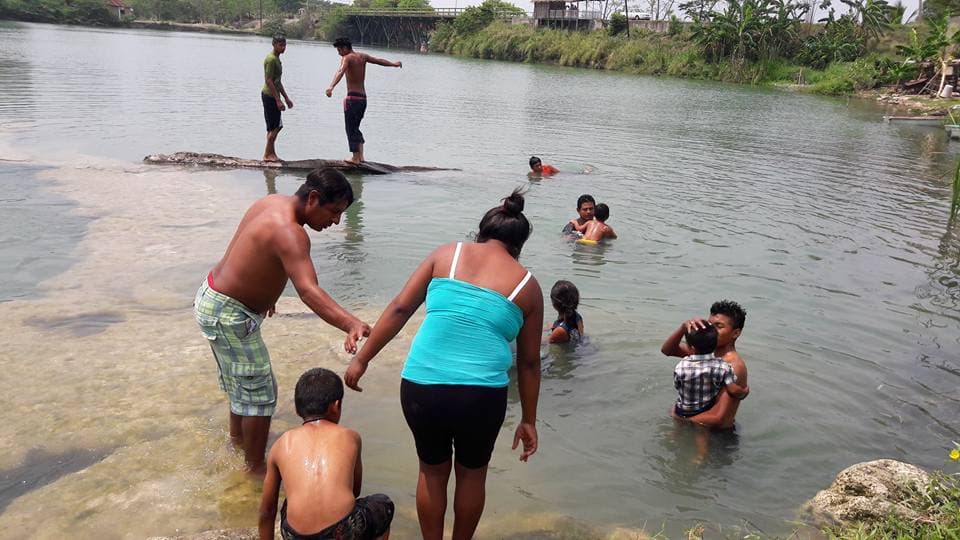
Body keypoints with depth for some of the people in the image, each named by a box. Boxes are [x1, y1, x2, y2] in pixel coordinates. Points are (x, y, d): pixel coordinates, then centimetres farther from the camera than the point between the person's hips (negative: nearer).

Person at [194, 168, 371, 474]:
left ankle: (237, 438, 48)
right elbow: (308, 291, -44)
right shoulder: (288, 233, -30)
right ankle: (256, 469, 13)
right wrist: (351, 325, -56)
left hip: (213, 297, 10)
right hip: (228, 314, -10)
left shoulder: (273, 202, 0)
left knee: (241, 381, 28)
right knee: (259, 393, 0)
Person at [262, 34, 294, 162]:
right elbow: (269, 81, -20)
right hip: (270, 96, -10)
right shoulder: (271, 59, -15)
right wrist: (278, 100, -22)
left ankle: (271, 153, 18)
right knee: (274, 127, -6)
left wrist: (286, 98, 23)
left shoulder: (277, 59, 17)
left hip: (273, 96, 10)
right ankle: (268, 154, 0)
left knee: (274, 127, 13)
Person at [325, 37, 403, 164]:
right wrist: (394, 64, 45)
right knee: (355, 127, 17)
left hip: (353, 97, -8)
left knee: (351, 128, -1)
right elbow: (380, 61, 27)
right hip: (363, 98, 8)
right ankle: (360, 155, 12)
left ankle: (356, 157, -3)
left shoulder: (347, 58, -9)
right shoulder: (363, 56, 12)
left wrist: (331, 87, -45)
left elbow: (340, 72, -29)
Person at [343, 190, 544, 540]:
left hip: (421, 387, 1)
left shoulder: (447, 254, 8)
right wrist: (528, 421, 19)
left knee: (432, 470, 25)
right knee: (472, 473, 26)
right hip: (481, 395, -1)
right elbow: (529, 363, 11)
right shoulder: (527, 286, 8)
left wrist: (361, 359, 9)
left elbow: (399, 309, 3)